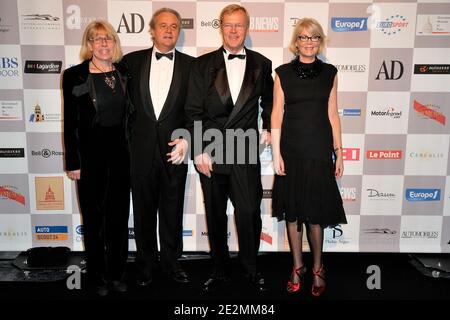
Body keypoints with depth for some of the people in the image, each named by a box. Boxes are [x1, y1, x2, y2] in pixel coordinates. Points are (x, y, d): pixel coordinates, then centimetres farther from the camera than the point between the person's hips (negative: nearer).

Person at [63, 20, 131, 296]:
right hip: (90, 154, -3)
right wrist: (73, 163, -7)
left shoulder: (125, 73, 4)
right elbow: (70, 123, -6)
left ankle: (117, 273, 27)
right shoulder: (75, 76, -6)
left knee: (120, 215, 11)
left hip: (120, 152, 3)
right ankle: (98, 276, 26)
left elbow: (129, 114, 10)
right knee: (94, 217, 9)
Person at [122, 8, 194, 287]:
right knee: (144, 210, 12)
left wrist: (186, 139, -12)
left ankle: (171, 261, 29)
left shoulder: (190, 65, 3)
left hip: (174, 149, 0)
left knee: (172, 210, 11)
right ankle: (146, 263, 29)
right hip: (141, 150, 1)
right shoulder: (133, 61, 5)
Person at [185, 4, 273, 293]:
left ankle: (251, 267, 25)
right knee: (216, 215, 11)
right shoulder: (203, 64, 3)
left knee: (249, 213, 1)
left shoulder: (262, 64, 6)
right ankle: (220, 270, 28)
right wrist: (199, 151, -7)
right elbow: (194, 111, -1)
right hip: (210, 152, 1)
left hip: (245, 151, 0)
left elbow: (268, 100, 24)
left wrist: (269, 128, 15)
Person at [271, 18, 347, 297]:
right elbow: (277, 114, 0)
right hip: (291, 151, 0)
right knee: (292, 211, 8)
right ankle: (297, 267, 25)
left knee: (316, 212, 5)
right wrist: (276, 153, -6)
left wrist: (339, 153, 4)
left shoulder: (329, 73, 5)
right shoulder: (283, 73, 2)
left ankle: (317, 268, 24)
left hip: (320, 151, 0)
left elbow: (332, 114, 6)